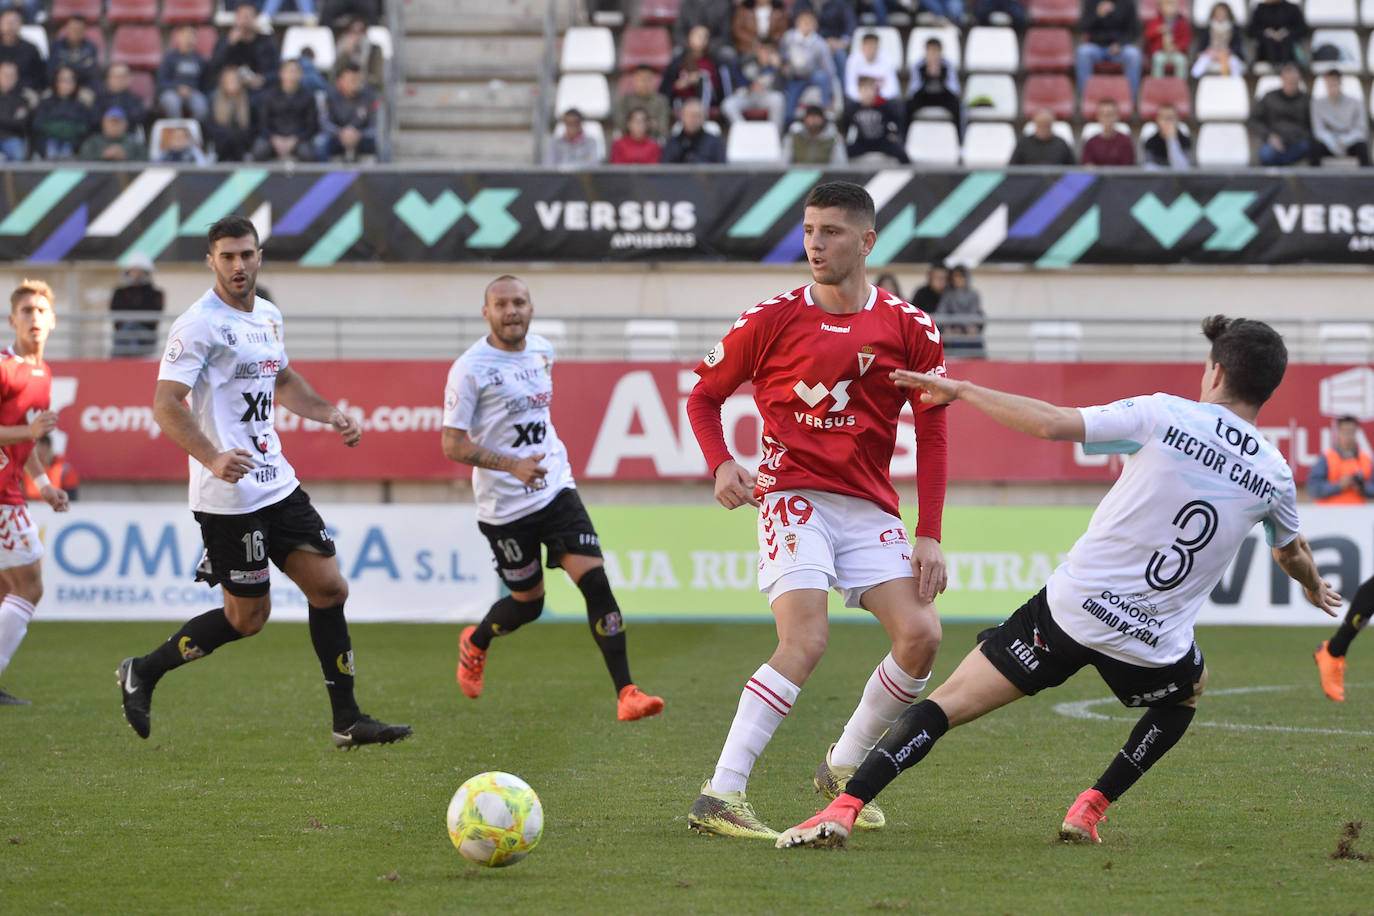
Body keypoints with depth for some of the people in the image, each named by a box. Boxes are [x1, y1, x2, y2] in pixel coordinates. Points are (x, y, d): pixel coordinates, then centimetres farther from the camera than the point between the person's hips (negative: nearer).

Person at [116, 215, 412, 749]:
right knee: (247, 616, -3)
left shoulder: (267, 316, 13)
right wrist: (212, 458, -35)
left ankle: (347, 721, 9)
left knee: (329, 588, 3)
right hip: (230, 497, -8)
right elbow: (165, 405, -21)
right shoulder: (200, 324, -13)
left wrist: (327, 414, 17)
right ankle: (142, 673, 14)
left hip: (277, 483, 8)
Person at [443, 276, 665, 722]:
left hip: (556, 488, 4)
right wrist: (512, 465, -27)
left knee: (595, 579, -12)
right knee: (528, 603, 7)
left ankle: (626, 693, -13)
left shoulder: (542, 351, 6)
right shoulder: (470, 368, -13)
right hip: (505, 505, -4)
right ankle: (475, 643, 42)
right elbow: (452, 444, -15)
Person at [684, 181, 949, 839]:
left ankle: (843, 771, 12)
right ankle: (719, 798, -23)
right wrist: (722, 465, -9)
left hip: (870, 508, 4)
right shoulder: (772, 318, -1)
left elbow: (931, 438, 7)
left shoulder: (909, 328, 3)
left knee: (921, 635, -10)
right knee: (806, 641, -22)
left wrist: (928, 536, 0)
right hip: (793, 495, -4)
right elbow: (704, 394, 10)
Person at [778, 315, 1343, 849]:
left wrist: (959, 390, -1)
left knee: (950, 701, 2)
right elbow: (1292, 554, 28)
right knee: (1188, 691, 36)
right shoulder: (1274, 475, 6)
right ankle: (1091, 808, 22)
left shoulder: (1163, 415, -6)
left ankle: (842, 810, -13)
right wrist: (1315, 588, 52)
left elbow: (1051, 424, -13)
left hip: (1071, 607, -2)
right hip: (1153, 646, 2)